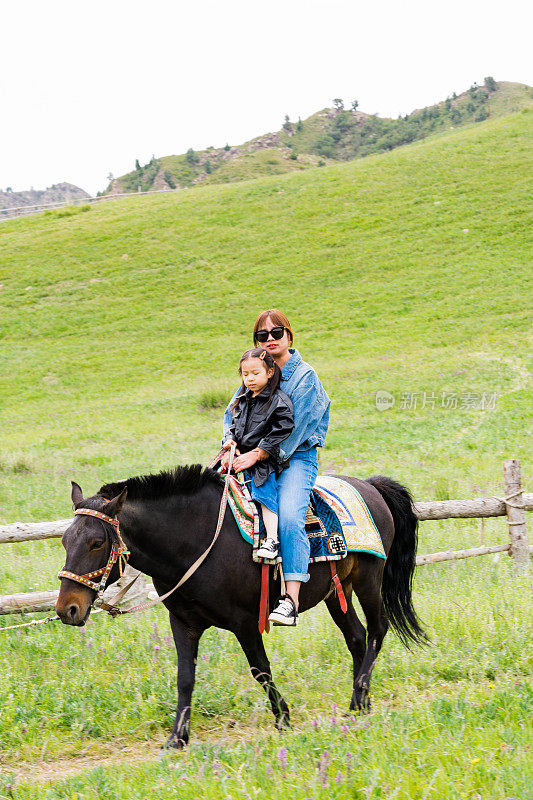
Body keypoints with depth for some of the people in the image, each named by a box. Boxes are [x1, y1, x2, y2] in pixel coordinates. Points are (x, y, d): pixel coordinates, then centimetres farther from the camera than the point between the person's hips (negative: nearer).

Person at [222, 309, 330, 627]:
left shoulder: (305, 376, -6)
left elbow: (293, 431, -14)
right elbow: (232, 413, 9)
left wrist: (256, 455, -22)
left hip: (296, 459, -6)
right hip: (254, 457, 6)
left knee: (289, 517, -30)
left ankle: (291, 600, -35)